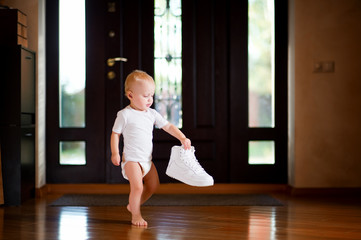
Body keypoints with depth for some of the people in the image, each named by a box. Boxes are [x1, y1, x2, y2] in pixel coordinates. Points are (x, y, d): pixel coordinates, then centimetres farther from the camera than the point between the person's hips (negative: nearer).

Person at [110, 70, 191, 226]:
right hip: (131, 159, -7)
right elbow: (115, 133, -4)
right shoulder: (125, 115, -10)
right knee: (137, 186, -16)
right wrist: (115, 153, -11)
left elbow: (168, 126, 7)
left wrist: (182, 138, -4)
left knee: (153, 185, 14)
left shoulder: (152, 114, 5)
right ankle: (136, 216, 3)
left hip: (147, 159, 7)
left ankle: (133, 205, 32)